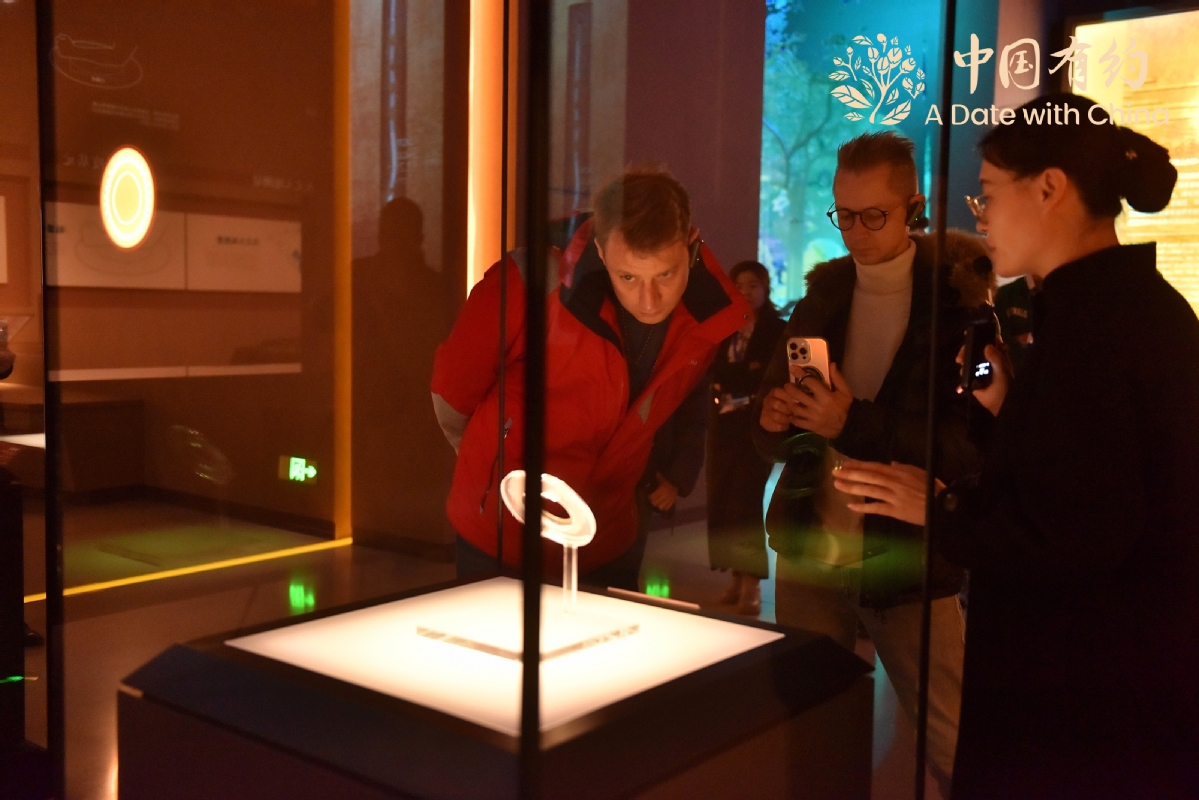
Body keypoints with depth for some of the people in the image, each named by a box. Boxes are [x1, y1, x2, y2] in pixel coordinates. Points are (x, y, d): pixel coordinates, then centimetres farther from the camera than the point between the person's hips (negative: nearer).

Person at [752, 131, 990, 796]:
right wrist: (774, 420, -13)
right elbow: (772, 435, 11)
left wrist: (854, 423, -25)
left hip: (908, 565, -4)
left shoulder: (958, 301, -6)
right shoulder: (821, 295, 7)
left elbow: (979, 442, -16)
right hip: (809, 554, 4)